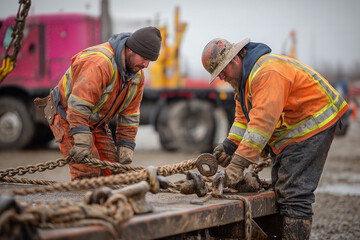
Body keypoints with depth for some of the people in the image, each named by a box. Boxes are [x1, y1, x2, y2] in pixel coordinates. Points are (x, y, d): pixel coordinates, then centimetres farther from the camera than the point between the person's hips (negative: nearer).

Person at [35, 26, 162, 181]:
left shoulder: (137, 75, -4)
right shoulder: (97, 63, -34)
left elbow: (130, 114, 3)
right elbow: (78, 104, -39)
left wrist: (125, 146, -4)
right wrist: (81, 141, -42)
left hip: (96, 123, 8)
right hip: (67, 117, -8)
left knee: (111, 170, 1)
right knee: (87, 171, -19)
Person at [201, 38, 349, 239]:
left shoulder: (267, 72, -25)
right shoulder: (243, 78, 11)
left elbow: (262, 121, -32)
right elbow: (244, 117, 13)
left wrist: (239, 163, -34)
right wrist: (229, 145, -5)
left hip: (313, 125, -11)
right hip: (290, 134, 11)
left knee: (294, 193, -15)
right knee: (281, 190, 12)